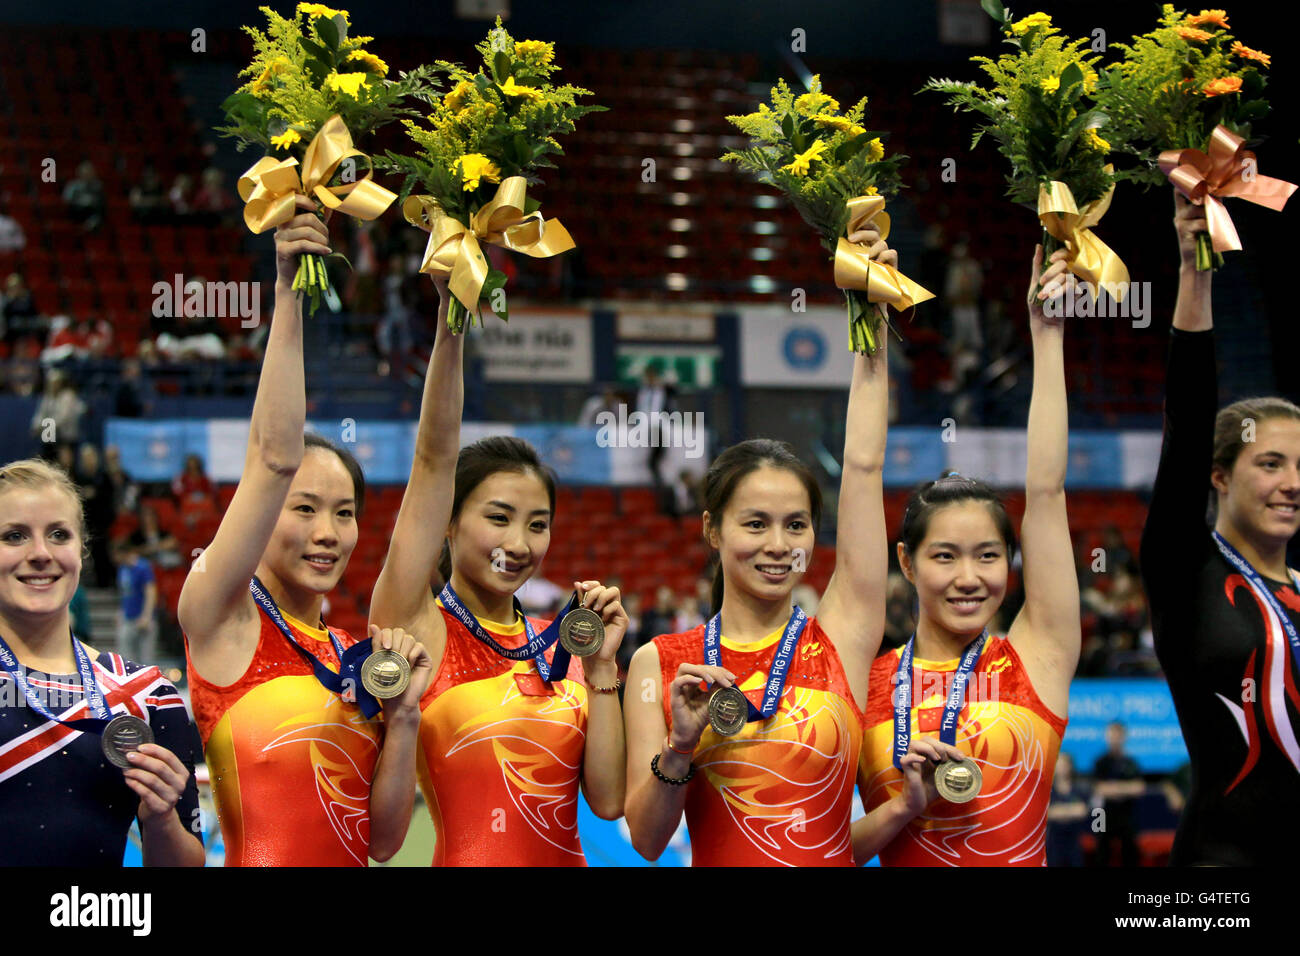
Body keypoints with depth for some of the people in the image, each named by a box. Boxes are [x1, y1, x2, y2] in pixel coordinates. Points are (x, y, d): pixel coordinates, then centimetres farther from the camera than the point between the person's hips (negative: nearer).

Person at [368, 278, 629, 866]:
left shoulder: (556, 648, 9)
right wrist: (451, 319, -20)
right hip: (469, 858, -4)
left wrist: (601, 669, -4)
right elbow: (435, 458, -13)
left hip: (567, 859, 4)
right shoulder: (419, 624, -3)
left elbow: (608, 800, 2)